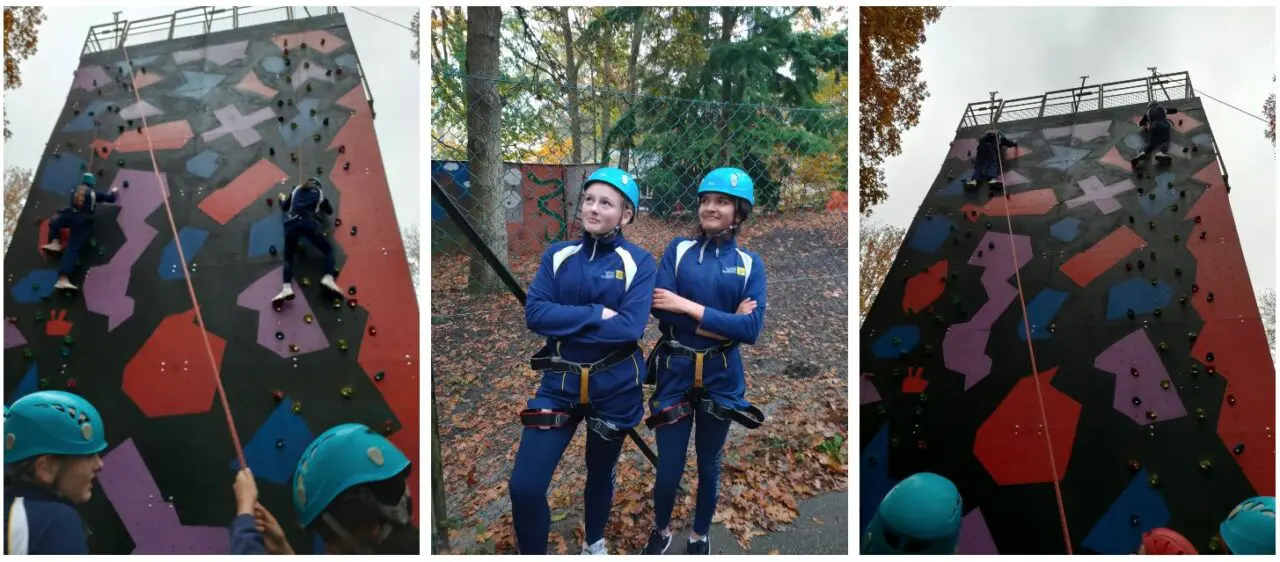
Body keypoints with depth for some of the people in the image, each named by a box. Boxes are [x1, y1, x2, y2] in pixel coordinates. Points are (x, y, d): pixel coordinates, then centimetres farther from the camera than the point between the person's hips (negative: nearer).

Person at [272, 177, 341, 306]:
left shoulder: (296, 190, 30)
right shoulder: (319, 192, 24)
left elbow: (284, 207, 37)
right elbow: (330, 211, 31)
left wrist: (282, 199, 59)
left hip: (292, 224, 2)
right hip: (310, 225, -2)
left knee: (288, 257, 7)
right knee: (329, 250, 13)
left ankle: (287, 288, -21)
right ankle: (328, 278, -17)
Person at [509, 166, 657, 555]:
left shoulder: (639, 262, -8)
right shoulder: (557, 255, 1)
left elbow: (630, 327, -20)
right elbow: (534, 314, -11)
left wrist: (565, 322, -16)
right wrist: (596, 314, -19)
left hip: (615, 387, -1)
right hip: (560, 383, 2)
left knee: (600, 473, 20)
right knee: (524, 485, -8)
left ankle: (594, 544, 47)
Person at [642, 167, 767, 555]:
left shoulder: (750, 264, -2)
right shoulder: (678, 249, -4)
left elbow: (752, 329, -14)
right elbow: (662, 311, -16)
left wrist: (690, 308, -19)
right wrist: (724, 323, -18)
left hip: (720, 378, 1)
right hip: (675, 373, -1)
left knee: (708, 464, 17)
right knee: (669, 467, 7)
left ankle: (700, 535, 40)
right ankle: (661, 531, 36)